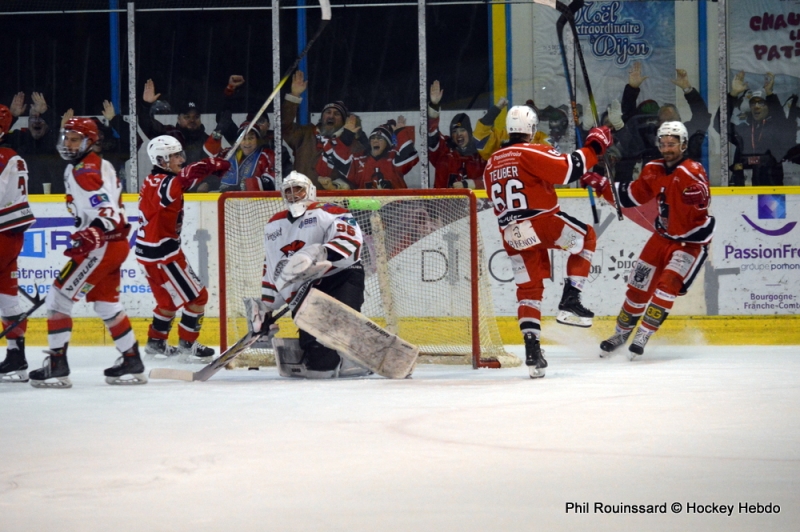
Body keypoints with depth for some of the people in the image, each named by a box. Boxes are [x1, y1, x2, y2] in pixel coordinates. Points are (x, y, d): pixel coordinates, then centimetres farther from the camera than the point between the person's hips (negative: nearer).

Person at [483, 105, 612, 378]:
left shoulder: (491, 164, 16)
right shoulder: (531, 153, -7)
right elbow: (568, 169, -17)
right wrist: (593, 147, -6)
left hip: (512, 236, 6)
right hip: (542, 223, -6)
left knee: (528, 289, 11)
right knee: (586, 237, 18)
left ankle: (532, 347, -3)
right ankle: (570, 302, 6)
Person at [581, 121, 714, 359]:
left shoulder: (692, 171, -21)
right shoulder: (654, 170, 0)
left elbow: (703, 202, -30)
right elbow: (632, 196, 11)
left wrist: (696, 195, -48)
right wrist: (601, 184, 5)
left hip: (691, 240, -7)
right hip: (664, 236, 7)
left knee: (668, 284, -20)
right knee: (639, 284, 7)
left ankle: (642, 338, -13)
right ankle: (621, 333, 25)